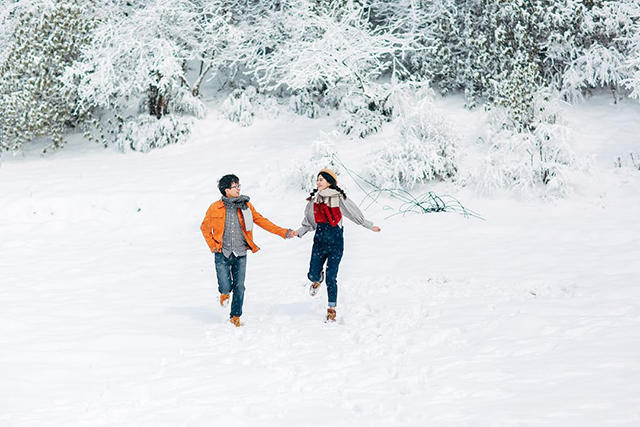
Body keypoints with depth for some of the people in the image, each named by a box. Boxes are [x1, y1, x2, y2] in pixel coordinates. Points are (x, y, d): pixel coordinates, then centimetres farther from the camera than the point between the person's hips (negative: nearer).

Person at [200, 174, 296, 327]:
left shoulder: (245, 206, 2)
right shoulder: (215, 208, -3)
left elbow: (262, 221, 5)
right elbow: (205, 227, 11)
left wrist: (284, 232, 0)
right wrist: (213, 246, 2)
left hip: (240, 254, 2)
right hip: (222, 254, -2)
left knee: (239, 287, 2)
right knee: (226, 287, -9)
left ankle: (235, 316, 21)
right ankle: (225, 293, 28)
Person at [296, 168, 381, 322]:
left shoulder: (339, 199, -7)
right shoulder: (314, 201, 6)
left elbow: (355, 214, 1)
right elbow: (309, 223, 15)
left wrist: (370, 226, -1)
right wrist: (298, 232, 2)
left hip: (336, 242, -4)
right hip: (320, 241, 4)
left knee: (331, 278, -8)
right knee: (313, 275, 2)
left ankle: (332, 309, 5)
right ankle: (318, 279, 41)